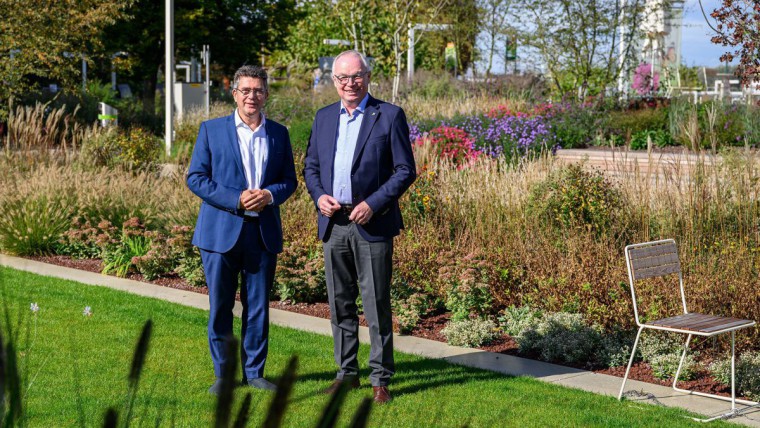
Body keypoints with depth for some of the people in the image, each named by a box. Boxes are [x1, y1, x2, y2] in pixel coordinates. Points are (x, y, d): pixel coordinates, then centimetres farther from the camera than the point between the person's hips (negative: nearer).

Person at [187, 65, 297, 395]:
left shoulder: (279, 134, 9)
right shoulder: (212, 130, 1)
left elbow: (289, 180, 11)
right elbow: (195, 177, -3)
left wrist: (270, 194, -12)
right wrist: (236, 200, -15)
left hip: (263, 232, 2)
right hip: (222, 231, -2)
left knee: (258, 306, 7)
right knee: (220, 306, 3)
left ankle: (254, 372, 18)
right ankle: (223, 374, 15)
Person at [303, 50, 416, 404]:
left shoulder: (390, 116, -2)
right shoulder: (324, 117, 12)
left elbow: (405, 170, -5)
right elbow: (311, 166, 17)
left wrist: (374, 204, -15)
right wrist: (319, 196, -3)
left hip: (372, 224, -4)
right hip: (333, 224, 5)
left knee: (377, 305, -1)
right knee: (340, 304, 10)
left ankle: (380, 379, 8)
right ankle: (347, 372, 21)